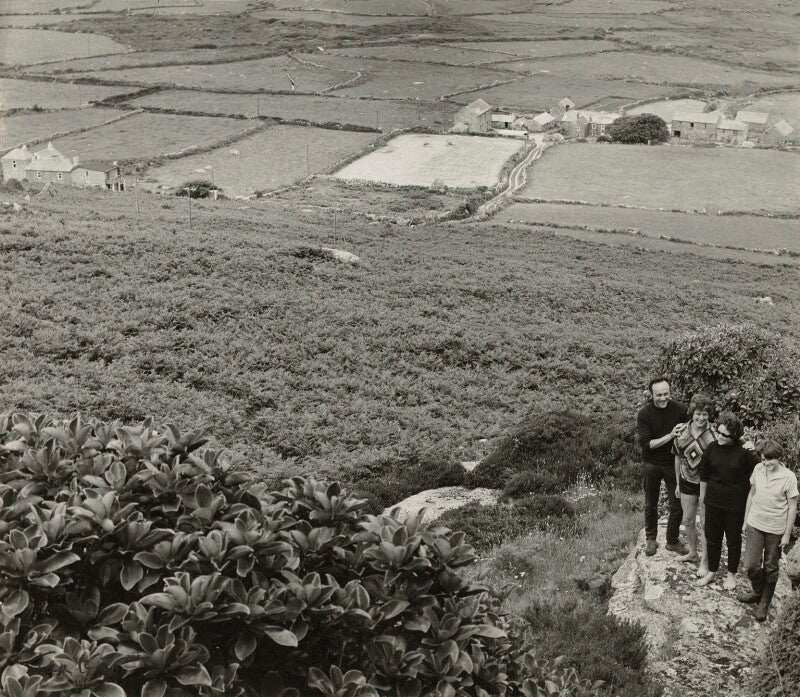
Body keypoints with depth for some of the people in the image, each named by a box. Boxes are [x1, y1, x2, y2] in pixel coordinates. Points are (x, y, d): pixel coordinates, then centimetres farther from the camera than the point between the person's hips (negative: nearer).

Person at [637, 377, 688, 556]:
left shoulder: (680, 409, -11)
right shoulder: (644, 414, -15)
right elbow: (645, 444, -18)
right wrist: (670, 436, -26)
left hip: (673, 463, 1)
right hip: (651, 465, -1)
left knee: (677, 505, 5)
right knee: (651, 505, 14)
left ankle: (672, 541, 25)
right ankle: (651, 539, 32)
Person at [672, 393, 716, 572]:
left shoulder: (713, 435, -17)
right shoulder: (682, 432, -5)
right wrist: (678, 483, 11)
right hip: (687, 482, 4)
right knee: (688, 520, 18)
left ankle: (705, 562, 17)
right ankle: (692, 552, 39)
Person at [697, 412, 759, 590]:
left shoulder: (744, 452, -18)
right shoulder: (712, 448, -7)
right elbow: (704, 475, 5)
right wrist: (702, 496, 13)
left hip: (736, 505, -3)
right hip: (713, 502, 3)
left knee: (733, 540, 14)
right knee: (712, 538, 15)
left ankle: (731, 573, 33)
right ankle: (712, 571, 33)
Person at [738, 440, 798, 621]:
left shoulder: (788, 477, -17)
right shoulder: (758, 469, -6)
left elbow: (792, 507, -9)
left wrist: (787, 534, -7)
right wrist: (745, 520, 11)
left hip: (776, 529, -3)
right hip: (755, 524, 3)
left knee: (770, 568, 11)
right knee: (751, 565, 4)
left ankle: (765, 603, 30)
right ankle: (758, 592, 32)